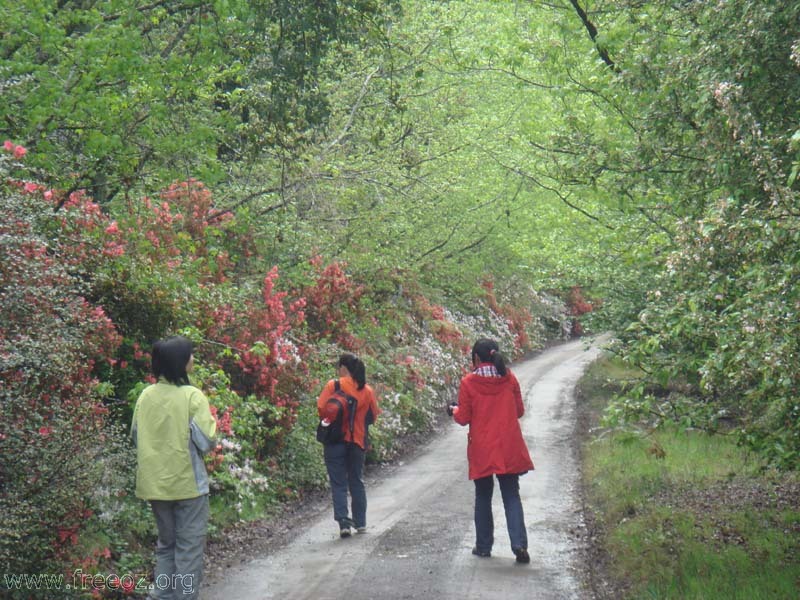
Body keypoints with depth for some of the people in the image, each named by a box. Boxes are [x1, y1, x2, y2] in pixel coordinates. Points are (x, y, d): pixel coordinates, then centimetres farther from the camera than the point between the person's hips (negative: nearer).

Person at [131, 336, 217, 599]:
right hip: (187, 483, -5)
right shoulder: (192, 396, -14)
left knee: (165, 545, 19)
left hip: (154, 483, 6)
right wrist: (209, 420, 4)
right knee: (188, 548, 3)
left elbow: (136, 437, 10)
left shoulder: (145, 396, 1)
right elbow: (205, 441, -14)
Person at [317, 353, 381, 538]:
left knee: (339, 484, 1)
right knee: (357, 482, 16)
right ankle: (360, 523, 19)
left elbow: (321, 409, -13)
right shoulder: (367, 390, 2)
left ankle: (344, 522, -10)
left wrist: (329, 418, 7)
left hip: (336, 440, -3)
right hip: (358, 440, 3)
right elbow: (373, 415, 8)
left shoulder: (333, 385, -8)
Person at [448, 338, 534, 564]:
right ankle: (519, 544, -9)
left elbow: (463, 418, -5)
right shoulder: (509, 379, 0)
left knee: (483, 497, 13)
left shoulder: (468, 382, -9)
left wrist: (454, 410, 17)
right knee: (511, 496, 6)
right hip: (510, 450, 2)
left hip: (481, 451, -2)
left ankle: (484, 546, 18)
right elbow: (519, 411, 7)